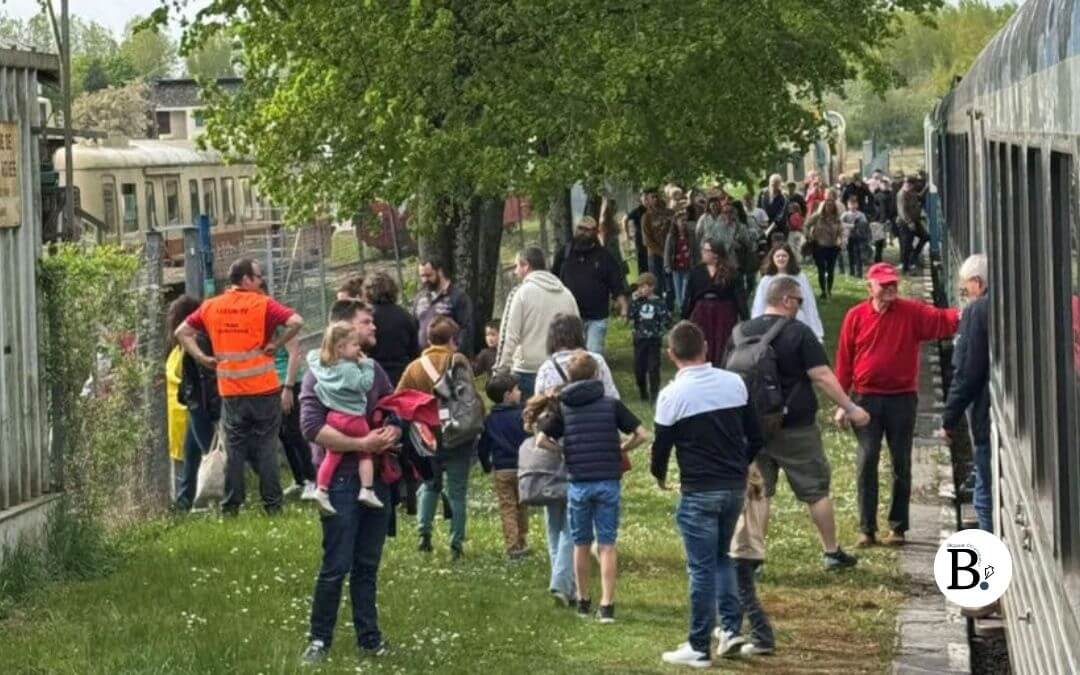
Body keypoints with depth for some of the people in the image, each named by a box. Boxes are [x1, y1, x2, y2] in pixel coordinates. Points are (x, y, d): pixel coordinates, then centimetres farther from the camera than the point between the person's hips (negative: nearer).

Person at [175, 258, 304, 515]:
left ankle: (230, 506, 10)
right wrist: (275, 344, -10)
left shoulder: (211, 307, 5)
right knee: (265, 447, 5)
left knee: (234, 448, 10)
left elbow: (182, 332, 10)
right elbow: (296, 322, -20)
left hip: (230, 391, 3)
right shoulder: (262, 304, -8)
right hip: (264, 389, -3)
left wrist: (202, 357, 5)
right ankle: (272, 503, 7)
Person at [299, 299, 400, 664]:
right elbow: (311, 426, -18)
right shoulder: (321, 373, -8)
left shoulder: (373, 370, 14)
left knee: (367, 565, 12)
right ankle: (319, 640, 4)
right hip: (342, 480, -6)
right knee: (336, 567, -5)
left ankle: (369, 637, 18)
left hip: (376, 479, 6)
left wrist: (393, 432, -3)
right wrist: (362, 443, -21)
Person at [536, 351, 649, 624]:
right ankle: (606, 605, -6)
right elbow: (641, 434, -2)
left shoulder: (563, 407, 4)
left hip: (578, 482, 1)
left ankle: (583, 601, 23)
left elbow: (542, 440, -1)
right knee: (606, 544, 2)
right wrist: (621, 449, 11)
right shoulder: (611, 404, 1)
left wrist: (565, 451, 12)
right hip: (608, 481, -1)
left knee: (581, 544, 15)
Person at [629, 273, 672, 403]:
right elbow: (630, 315, -10)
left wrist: (660, 331, -8)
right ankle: (643, 393, 24)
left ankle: (654, 394, 4)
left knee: (653, 368, -2)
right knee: (639, 368, 8)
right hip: (639, 339, 4)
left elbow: (666, 319, -4)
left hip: (653, 340, -4)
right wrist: (634, 300, -13)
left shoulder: (658, 303, -6)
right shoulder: (638, 302, 3)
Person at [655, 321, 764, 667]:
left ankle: (698, 648, 6)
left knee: (702, 567, 1)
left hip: (699, 492, -5)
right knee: (721, 557, 22)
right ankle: (730, 628, 11)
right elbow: (756, 437, 7)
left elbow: (661, 446, -6)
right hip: (735, 486, 5)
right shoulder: (734, 383, 2)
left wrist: (659, 475, 16)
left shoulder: (673, 395, -12)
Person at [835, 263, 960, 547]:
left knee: (901, 464, 6)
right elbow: (844, 361, 3)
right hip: (867, 398, 0)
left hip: (903, 398, 0)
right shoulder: (856, 316, 1)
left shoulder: (912, 312, 0)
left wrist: (961, 316, -40)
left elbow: (940, 320, -18)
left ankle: (898, 527, 13)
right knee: (866, 462, -4)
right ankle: (866, 529, 0)